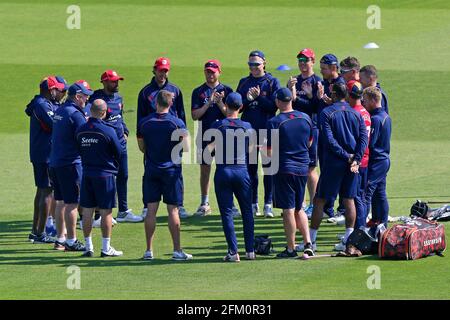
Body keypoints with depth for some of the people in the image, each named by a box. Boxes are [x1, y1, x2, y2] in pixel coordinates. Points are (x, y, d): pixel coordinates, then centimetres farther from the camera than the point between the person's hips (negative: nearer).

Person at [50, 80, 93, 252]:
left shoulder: (59, 111, 13)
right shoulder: (75, 114, -14)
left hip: (55, 162, 9)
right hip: (71, 163, -9)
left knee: (61, 202, 14)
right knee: (72, 203, -4)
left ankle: (60, 239, 18)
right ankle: (71, 241, -2)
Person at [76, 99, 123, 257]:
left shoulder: (80, 131, 0)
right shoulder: (108, 131, -14)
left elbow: (79, 151, 8)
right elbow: (119, 152, -5)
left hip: (87, 174, 4)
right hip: (105, 174, -4)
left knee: (87, 211, 8)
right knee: (106, 212, 2)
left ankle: (88, 247, 11)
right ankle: (106, 248, 4)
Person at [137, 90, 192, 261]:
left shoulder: (144, 123, -1)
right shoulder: (177, 123, -9)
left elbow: (142, 148, 10)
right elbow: (186, 149, -10)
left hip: (151, 169, 2)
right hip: (172, 169, -2)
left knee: (151, 210, 4)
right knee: (173, 210, 1)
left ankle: (149, 250, 5)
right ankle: (177, 250, 0)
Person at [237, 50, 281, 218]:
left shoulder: (272, 82, 2)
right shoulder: (244, 83, 12)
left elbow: (274, 106, -6)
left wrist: (258, 97, -15)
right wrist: (247, 99, -12)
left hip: (267, 130, -3)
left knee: (268, 167, -3)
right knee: (250, 168, 5)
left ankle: (268, 204, 0)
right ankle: (253, 204, 12)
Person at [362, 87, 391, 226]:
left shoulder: (375, 119, -19)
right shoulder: (386, 116, 11)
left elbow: (369, 143, -22)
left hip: (375, 162, -10)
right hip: (385, 159, 10)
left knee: (366, 194, -10)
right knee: (380, 194, 16)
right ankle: (382, 224, 21)